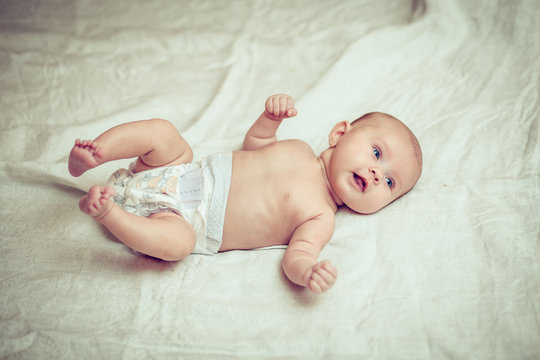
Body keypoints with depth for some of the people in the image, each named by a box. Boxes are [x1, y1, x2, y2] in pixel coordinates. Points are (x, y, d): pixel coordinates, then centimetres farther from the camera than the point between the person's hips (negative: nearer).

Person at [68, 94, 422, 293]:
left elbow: (297, 255, -22)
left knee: (175, 242, -36)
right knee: (162, 131, -12)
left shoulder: (320, 219, -9)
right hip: (185, 175, 5)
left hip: (188, 223, -4)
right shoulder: (298, 150, 4)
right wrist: (272, 116, 1)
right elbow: (254, 142, 21)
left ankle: (107, 209, -26)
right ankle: (93, 155, -7)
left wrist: (309, 271, -47)